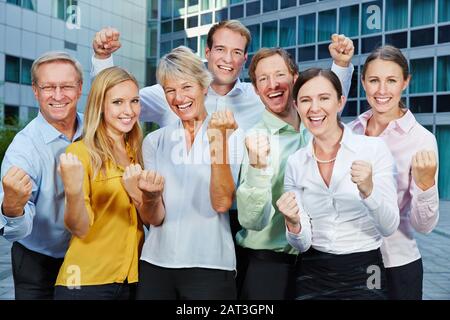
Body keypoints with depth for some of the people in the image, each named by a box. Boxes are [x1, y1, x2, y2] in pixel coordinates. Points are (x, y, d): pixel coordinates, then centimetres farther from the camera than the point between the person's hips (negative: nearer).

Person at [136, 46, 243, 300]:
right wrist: (149, 196, -23)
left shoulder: (231, 135, -4)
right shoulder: (155, 141, 4)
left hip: (210, 266, -2)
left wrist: (218, 140, -23)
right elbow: (155, 216, -2)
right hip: (156, 263, 3)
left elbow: (222, 203, -16)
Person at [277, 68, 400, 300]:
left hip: (364, 275, -2)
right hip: (313, 277, 2)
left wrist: (368, 189, -28)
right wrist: (293, 224, -24)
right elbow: (302, 244, -3)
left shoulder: (374, 148, -11)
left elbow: (389, 227, -11)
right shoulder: (295, 163, -3)